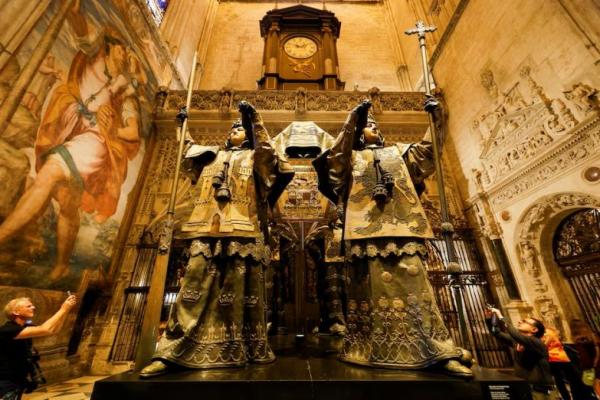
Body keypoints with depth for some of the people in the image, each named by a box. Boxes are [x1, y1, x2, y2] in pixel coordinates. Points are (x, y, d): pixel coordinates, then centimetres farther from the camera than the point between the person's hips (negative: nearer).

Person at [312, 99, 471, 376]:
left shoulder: (398, 152, 29)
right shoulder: (351, 156, 20)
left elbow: (429, 150, 21)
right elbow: (333, 158, -1)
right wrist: (352, 121, -2)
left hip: (402, 226, 3)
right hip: (367, 227, -2)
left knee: (414, 284, -3)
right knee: (374, 287, -4)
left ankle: (438, 352, 1)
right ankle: (371, 351, 6)